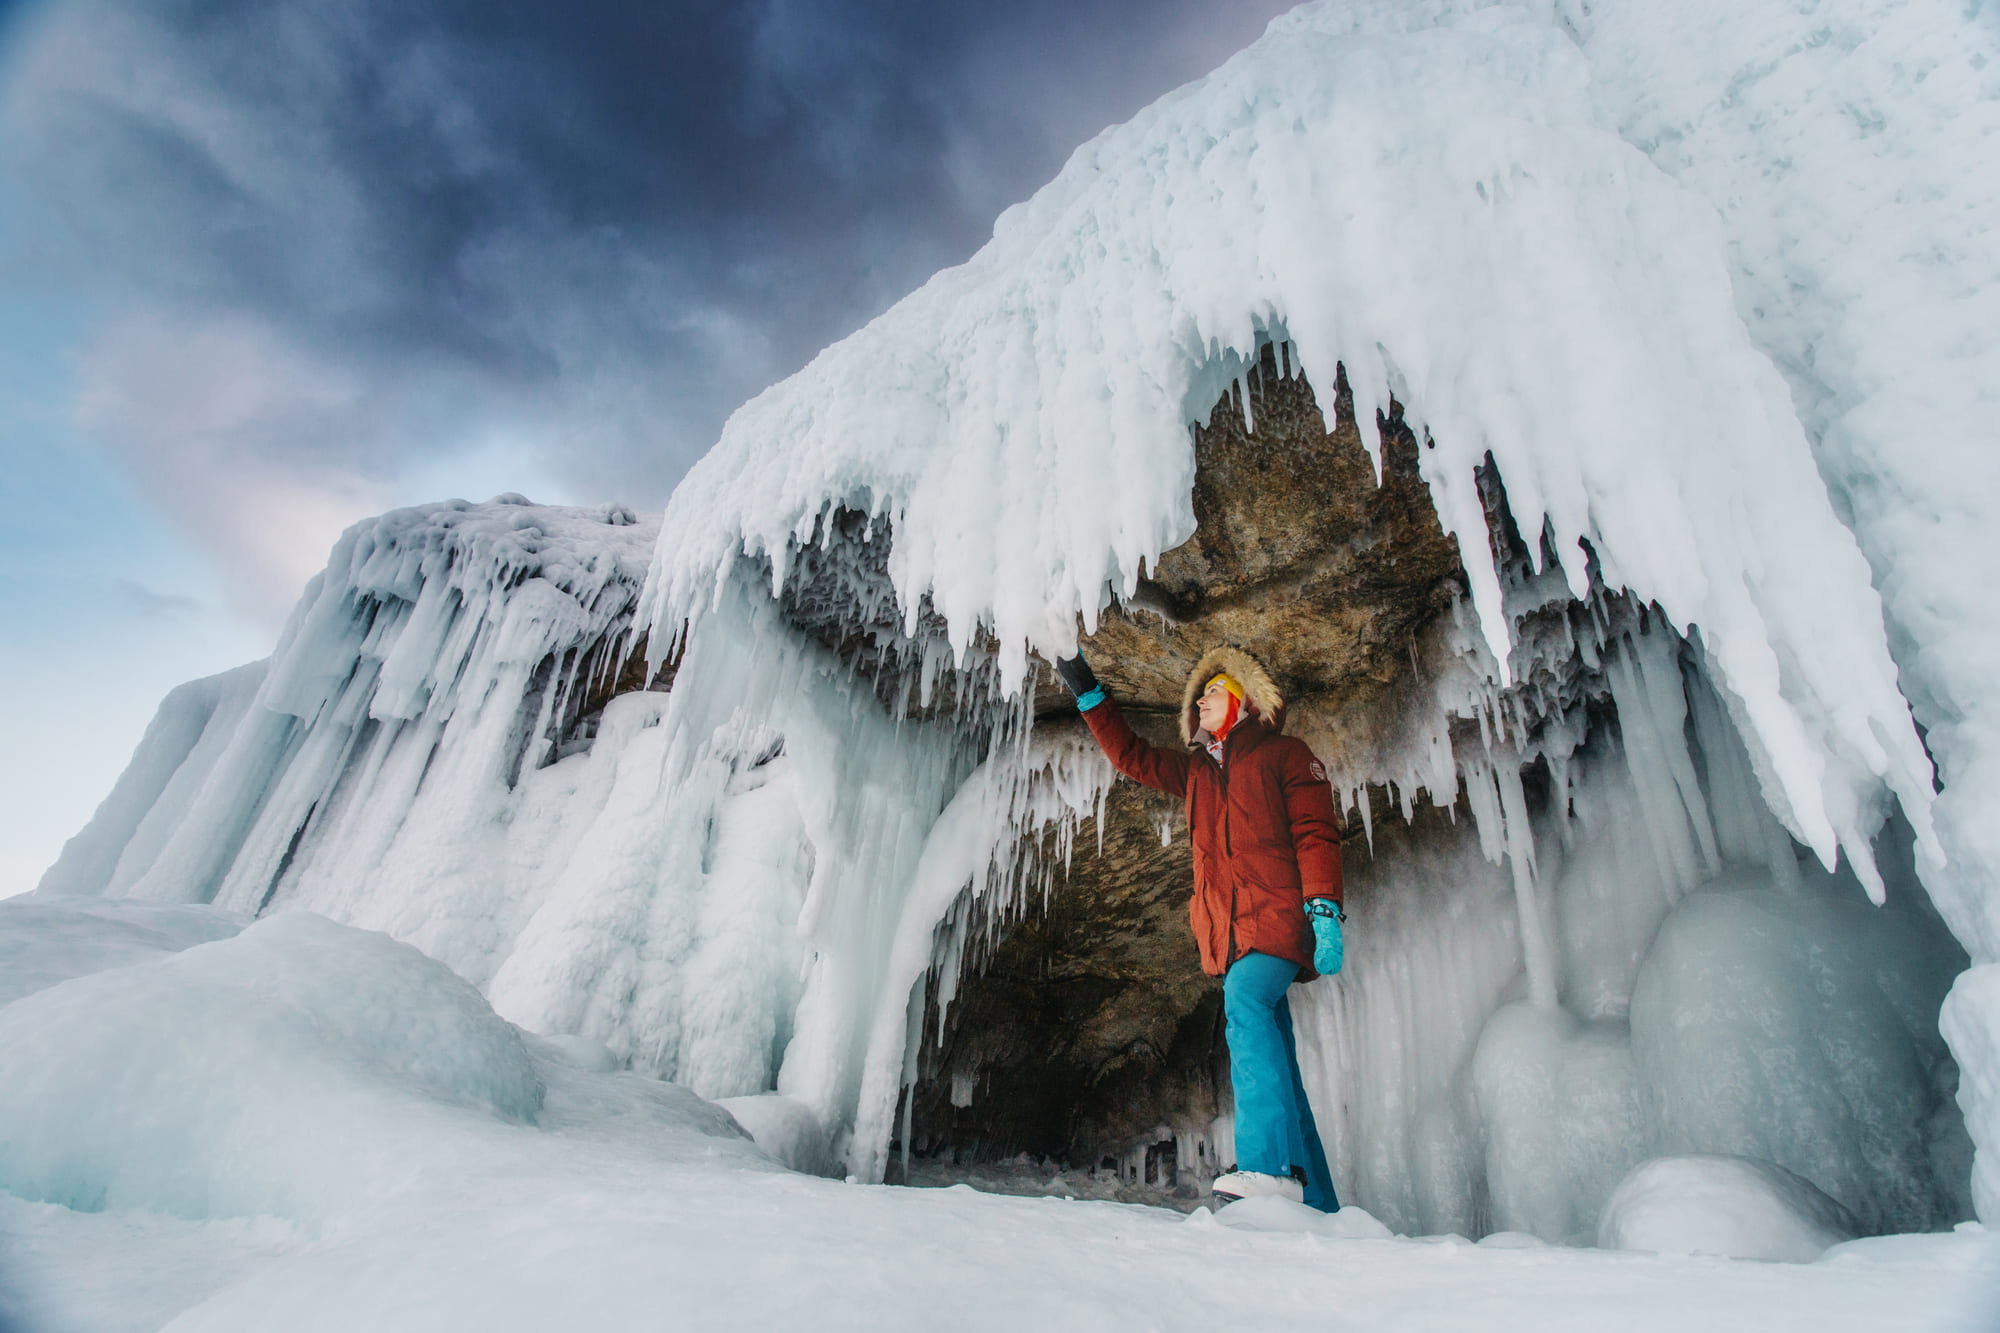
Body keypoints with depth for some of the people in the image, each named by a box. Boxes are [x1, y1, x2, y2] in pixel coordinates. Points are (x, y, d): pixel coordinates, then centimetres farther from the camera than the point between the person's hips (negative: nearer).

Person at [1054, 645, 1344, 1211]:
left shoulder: (1284, 754, 9)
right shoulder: (1195, 771, 25)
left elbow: (1315, 832, 0)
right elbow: (1129, 754, 29)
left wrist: (1324, 909, -13)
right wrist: (1089, 693, 23)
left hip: (1277, 918, -5)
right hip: (1229, 933, 6)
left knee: (1245, 1001, -31)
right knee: (1272, 1064, 3)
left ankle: (1270, 1164, -36)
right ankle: (1315, 1204, 6)